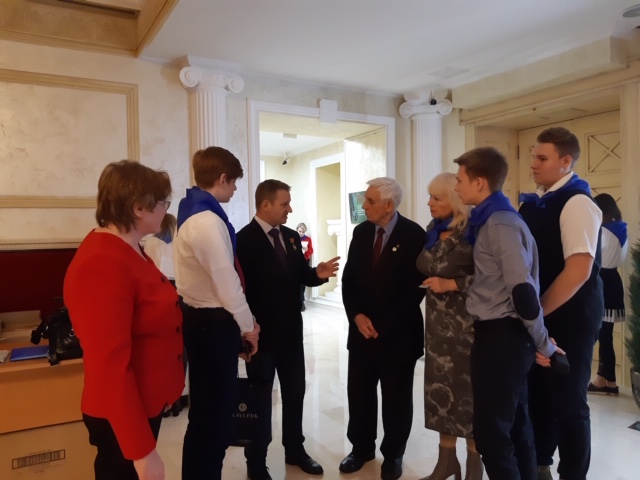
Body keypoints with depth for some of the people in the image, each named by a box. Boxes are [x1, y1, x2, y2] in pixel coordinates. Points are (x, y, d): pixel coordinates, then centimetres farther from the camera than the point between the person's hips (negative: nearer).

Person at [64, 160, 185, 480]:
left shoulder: (129, 250, 6)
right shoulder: (103, 265, -25)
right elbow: (109, 365, -27)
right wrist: (142, 451, -23)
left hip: (147, 404, 9)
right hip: (122, 417, -9)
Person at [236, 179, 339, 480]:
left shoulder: (291, 237, 7)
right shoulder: (244, 240, -15)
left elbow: (300, 276, 8)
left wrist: (318, 273, -12)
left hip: (291, 329, 7)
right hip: (261, 332, -6)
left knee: (295, 392, 18)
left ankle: (295, 450, 38)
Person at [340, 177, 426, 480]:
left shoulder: (413, 235, -10)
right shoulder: (361, 232, 5)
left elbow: (416, 286, -12)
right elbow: (348, 279, 7)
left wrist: (384, 323, -13)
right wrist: (356, 315, -8)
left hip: (398, 331, -4)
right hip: (362, 327, 4)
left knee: (396, 396, 11)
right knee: (359, 392, 11)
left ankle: (393, 454, 31)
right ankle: (361, 448, 32)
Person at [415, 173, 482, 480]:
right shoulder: (432, 231, 9)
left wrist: (451, 284, -20)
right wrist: (427, 282, 8)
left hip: (466, 322, -6)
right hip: (437, 321, 7)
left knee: (468, 388, 4)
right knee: (440, 387, 11)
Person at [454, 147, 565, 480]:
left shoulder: (500, 224, -18)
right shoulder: (491, 220, 12)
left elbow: (523, 290, -22)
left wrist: (544, 344, -13)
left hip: (501, 336, -10)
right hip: (499, 334, 10)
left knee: (490, 431, 0)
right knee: (513, 426, 19)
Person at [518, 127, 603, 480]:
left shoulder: (576, 203, -16)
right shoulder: (533, 202, 8)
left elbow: (579, 271, -24)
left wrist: (538, 311, -17)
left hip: (568, 317, -8)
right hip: (538, 316, 8)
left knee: (568, 402, 6)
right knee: (537, 393, 18)